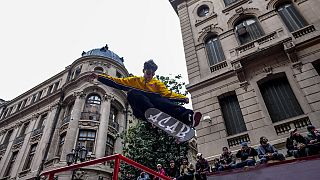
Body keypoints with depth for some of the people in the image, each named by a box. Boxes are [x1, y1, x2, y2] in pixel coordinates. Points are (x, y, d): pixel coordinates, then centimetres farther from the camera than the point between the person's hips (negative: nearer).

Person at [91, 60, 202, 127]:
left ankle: (187, 116, -57)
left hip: (154, 103, 1)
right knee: (132, 93, -31)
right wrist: (99, 77, 16)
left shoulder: (157, 83, 30)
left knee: (161, 100, -33)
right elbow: (117, 82, 24)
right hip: (140, 110, 0)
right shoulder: (135, 81, 30)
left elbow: (168, 94, 15)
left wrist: (183, 98, 0)